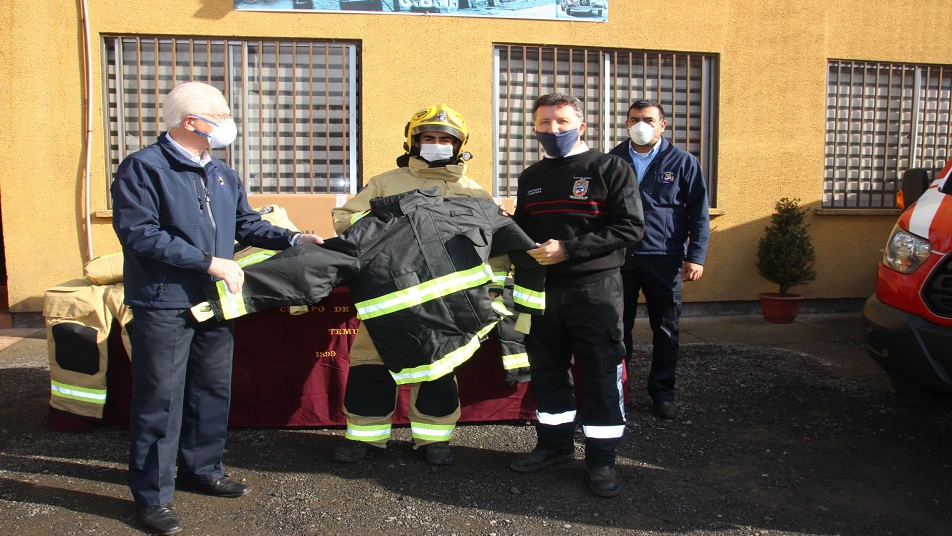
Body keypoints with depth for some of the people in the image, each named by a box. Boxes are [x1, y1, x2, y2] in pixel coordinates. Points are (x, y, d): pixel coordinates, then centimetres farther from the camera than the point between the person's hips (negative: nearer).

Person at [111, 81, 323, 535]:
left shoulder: (223, 175, 13)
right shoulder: (142, 168, -10)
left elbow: (246, 224, 21)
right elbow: (139, 233, -20)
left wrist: (293, 239, 8)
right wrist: (208, 262, -22)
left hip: (215, 302, 8)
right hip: (163, 305, -7)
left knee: (213, 391, 16)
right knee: (160, 399, 0)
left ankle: (202, 469, 33)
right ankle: (152, 495, 12)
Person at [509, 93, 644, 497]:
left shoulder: (610, 169, -3)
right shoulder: (530, 177, 15)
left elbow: (629, 227, -12)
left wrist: (568, 249, -17)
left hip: (595, 289, -5)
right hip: (542, 289, 6)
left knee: (600, 374, 0)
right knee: (547, 369, 12)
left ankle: (601, 457, 13)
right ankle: (555, 443, 28)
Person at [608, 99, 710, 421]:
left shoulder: (682, 162, 3)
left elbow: (698, 214, 2)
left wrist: (696, 257, -7)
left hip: (664, 260, -1)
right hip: (619, 258, 1)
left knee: (666, 331, 8)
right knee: (618, 328, 9)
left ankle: (662, 392, 22)